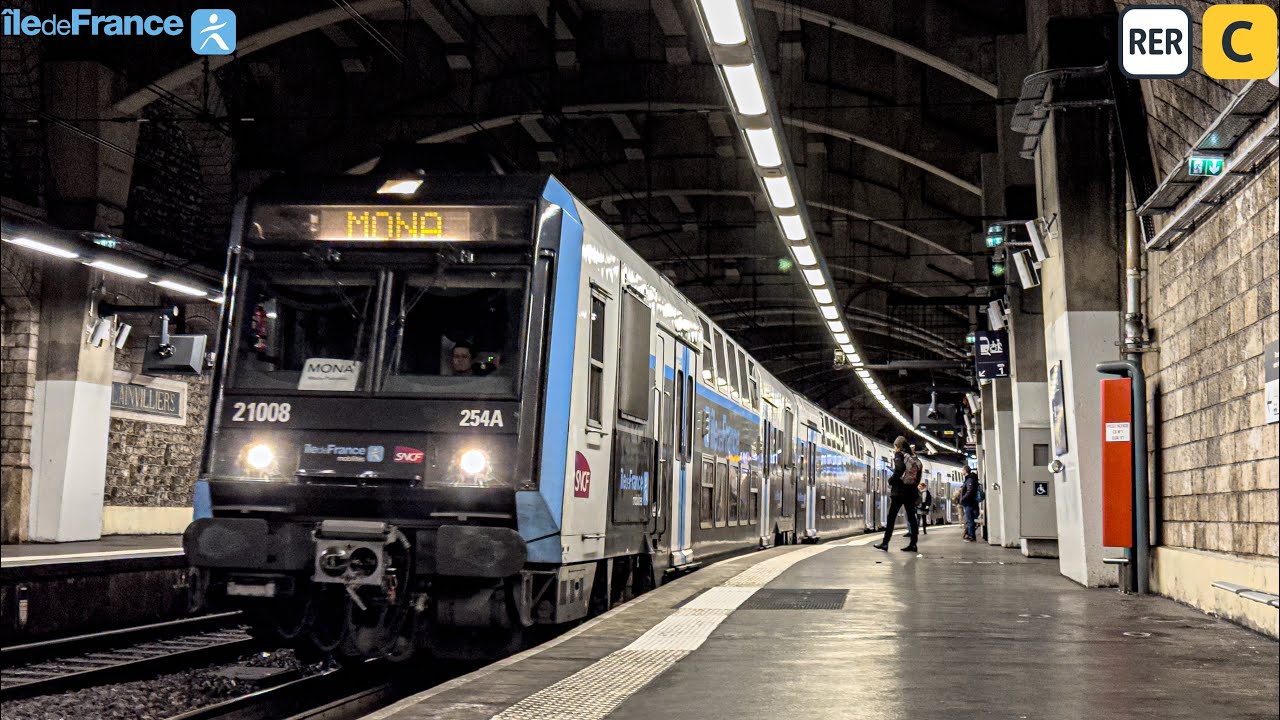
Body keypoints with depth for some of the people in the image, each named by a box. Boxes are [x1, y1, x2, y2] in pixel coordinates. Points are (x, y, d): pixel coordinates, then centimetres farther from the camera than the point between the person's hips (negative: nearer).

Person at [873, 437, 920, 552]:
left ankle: (885, 543, -2)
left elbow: (899, 470, -20)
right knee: (911, 517, 7)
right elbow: (918, 478, 8)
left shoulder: (899, 455, -5)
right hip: (911, 492, 6)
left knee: (891, 517, -2)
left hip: (899, 492, -6)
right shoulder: (915, 459, 14)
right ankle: (913, 544, 3)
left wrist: (891, 480, -7)